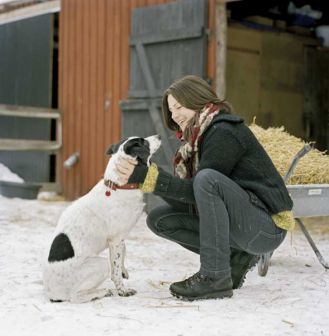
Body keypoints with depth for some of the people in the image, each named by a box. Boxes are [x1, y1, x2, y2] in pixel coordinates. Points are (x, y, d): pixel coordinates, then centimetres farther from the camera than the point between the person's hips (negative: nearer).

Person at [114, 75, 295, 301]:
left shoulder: (224, 131, -14)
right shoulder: (196, 138, 12)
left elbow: (197, 191, -21)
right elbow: (191, 202, 2)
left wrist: (148, 176, -23)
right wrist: (142, 174, -8)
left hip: (267, 226, -9)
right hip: (239, 226, 9)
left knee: (208, 178, -32)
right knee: (159, 219, 3)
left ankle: (216, 277, -23)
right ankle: (235, 257, 3)